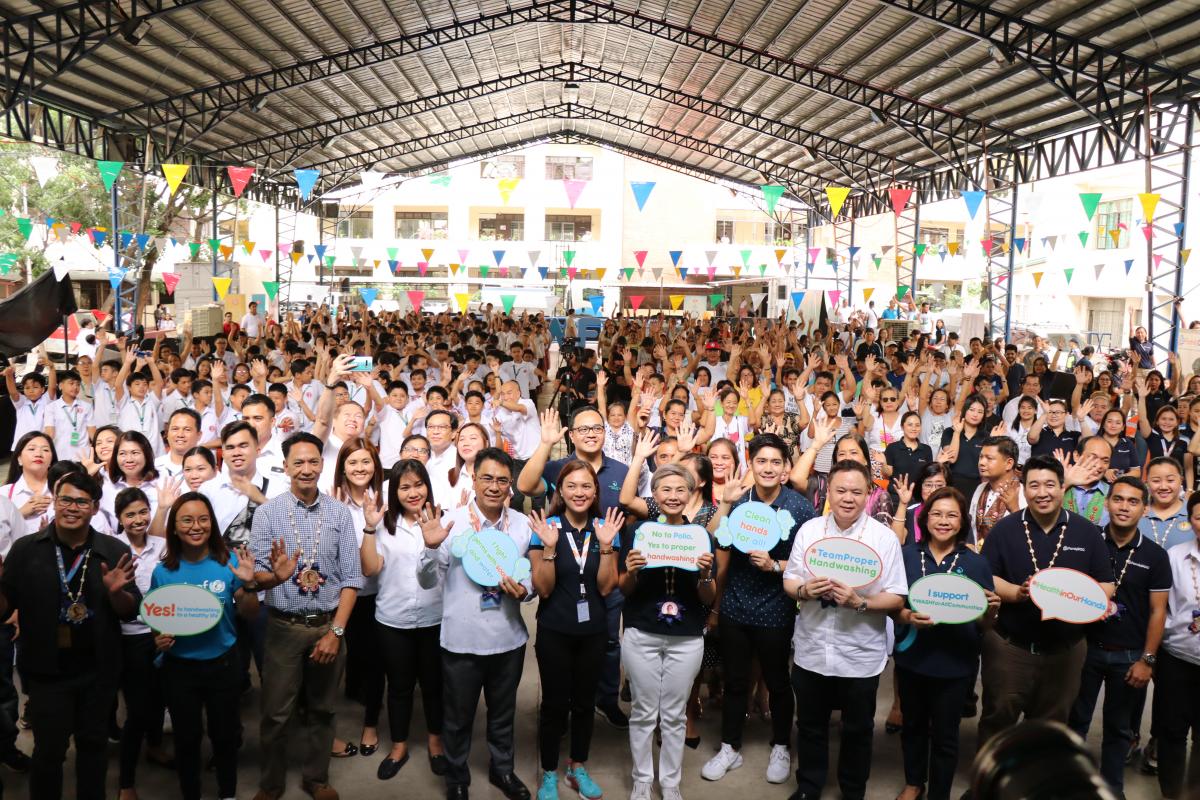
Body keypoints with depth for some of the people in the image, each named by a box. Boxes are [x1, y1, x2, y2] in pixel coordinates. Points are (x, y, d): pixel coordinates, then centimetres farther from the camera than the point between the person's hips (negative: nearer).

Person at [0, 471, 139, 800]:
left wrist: (116, 592, -22)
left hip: (98, 670, 2)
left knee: (93, 743, 17)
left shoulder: (115, 551, -4)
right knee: (48, 750, 8)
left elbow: (130, 612, -2)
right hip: (46, 670, -1)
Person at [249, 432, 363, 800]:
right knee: (276, 713, 7)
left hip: (328, 625, 1)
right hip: (284, 627, -1)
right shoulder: (267, 512, -3)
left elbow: (351, 577, -2)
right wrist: (276, 576, -31)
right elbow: (257, 574, -8)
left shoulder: (339, 512, -1)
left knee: (321, 710, 14)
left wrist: (336, 631, -9)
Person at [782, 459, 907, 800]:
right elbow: (789, 581, 3)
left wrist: (859, 602, -27)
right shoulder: (809, 530, -1)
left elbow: (897, 598, -11)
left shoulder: (884, 537, -9)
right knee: (809, 725, 18)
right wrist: (804, 590, -19)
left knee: (857, 730, 16)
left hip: (860, 655, -2)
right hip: (811, 650, 2)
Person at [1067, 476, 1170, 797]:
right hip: (1085, 647, 0)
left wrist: (1147, 659, -6)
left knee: (1119, 727, 13)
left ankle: (1112, 787, 28)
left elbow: (1157, 611, -2)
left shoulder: (1155, 556, -3)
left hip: (1129, 655, 0)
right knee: (1074, 721, 9)